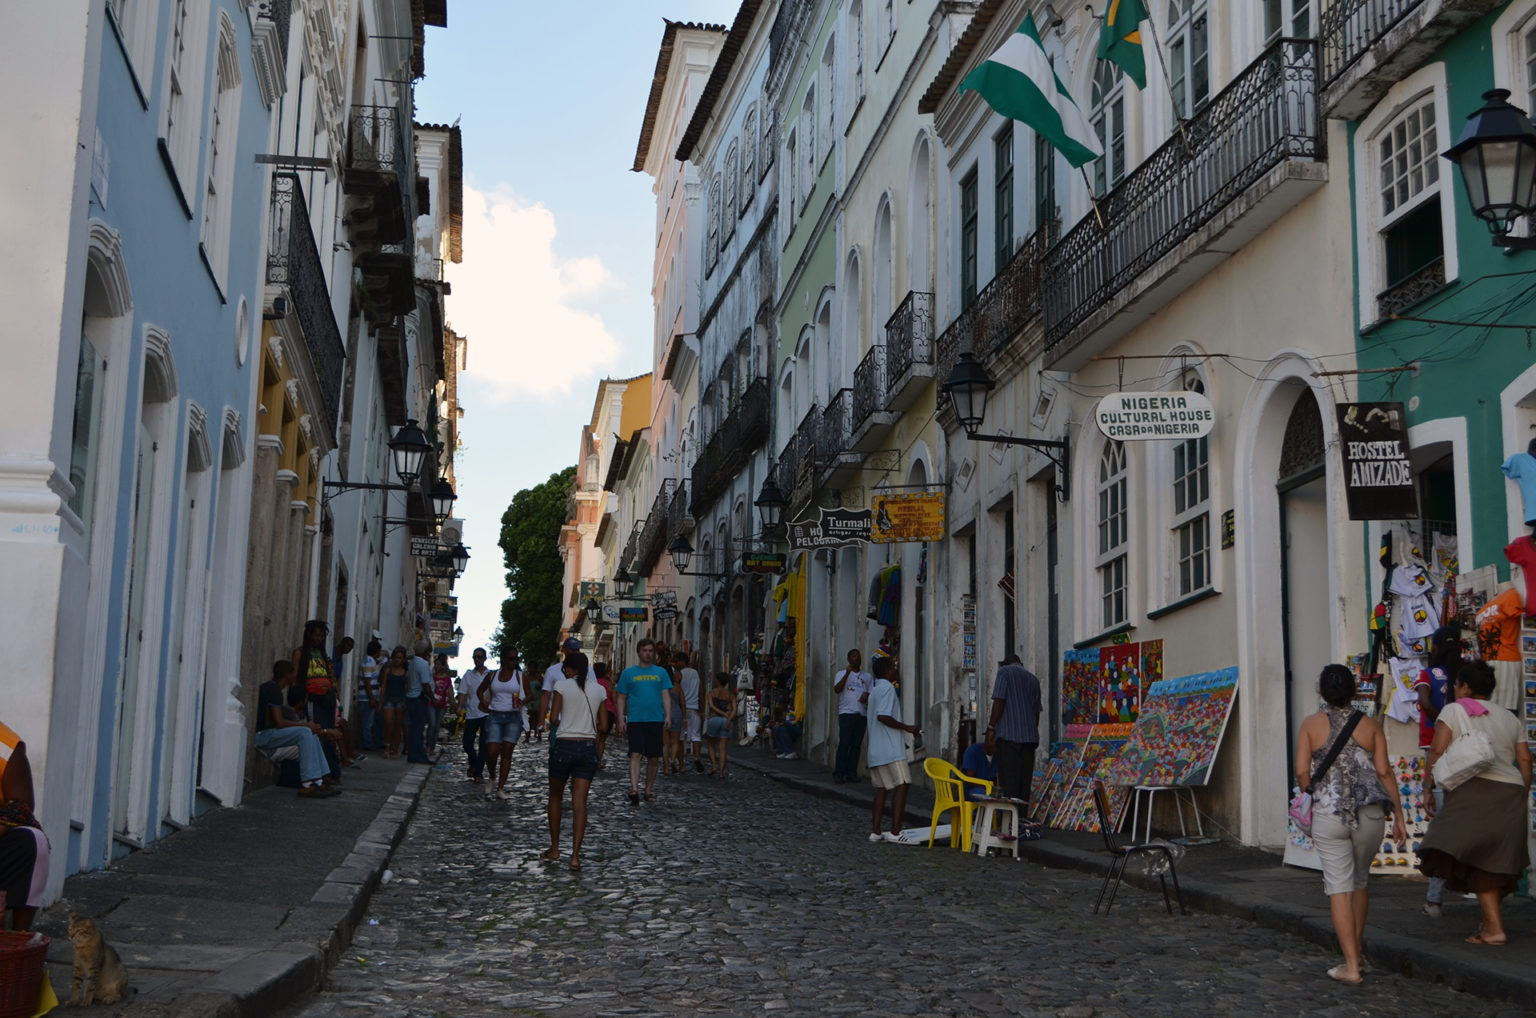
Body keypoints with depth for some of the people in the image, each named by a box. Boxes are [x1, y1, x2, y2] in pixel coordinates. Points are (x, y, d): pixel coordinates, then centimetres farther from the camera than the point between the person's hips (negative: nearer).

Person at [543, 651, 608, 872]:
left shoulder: (562, 685, -4)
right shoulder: (599, 690, 7)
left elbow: (554, 718, -9)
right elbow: (603, 726, 6)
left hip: (564, 745, -3)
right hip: (589, 747, 3)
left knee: (555, 796, 17)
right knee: (580, 802, -1)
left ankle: (555, 849, 23)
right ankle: (575, 856, -11)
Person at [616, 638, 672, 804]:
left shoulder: (661, 672, 11)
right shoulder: (628, 673, 8)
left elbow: (665, 696, 8)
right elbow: (621, 698, 9)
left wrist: (668, 715, -6)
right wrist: (621, 720, 0)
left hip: (655, 720, 2)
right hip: (635, 720, -2)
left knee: (654, 758, 6)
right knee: (635, 755, -15)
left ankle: (649, 790, 19)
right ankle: (634, 789, -25)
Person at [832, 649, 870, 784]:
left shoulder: (868, 676, 18)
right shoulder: (842, 674, 9)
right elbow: (837, 689, -6)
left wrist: (867, 695, -6)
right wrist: (847, 673, -14)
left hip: (862, 713, 3)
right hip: (846, 712, -3)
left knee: (856, 744, 1)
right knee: (844, 743, -10)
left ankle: (851, 772, 4)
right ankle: (839, 773, -8)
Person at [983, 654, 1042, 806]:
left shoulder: (1005, 672, 4)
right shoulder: (1033, 678, 22)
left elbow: (999, 702, -8)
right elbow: (1037, 711, 20)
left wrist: (990, 730, -9)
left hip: (1008, 736, -6)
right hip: (1030, 737, 6)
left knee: (1009, 783, -10)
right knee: (1025, 784, 5)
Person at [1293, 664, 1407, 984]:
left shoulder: (1311, 725, 0)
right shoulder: (1371, 726, 3)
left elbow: (1302, 772, -6)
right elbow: (1384, 771, -3)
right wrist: (1399, 815, 2)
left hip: (1328, 814, -2)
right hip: (1369, 814, 2)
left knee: (1339, 887, -1)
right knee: (1359, 881, 20)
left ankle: (1351, 966, -6)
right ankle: (1356, 951, 30)